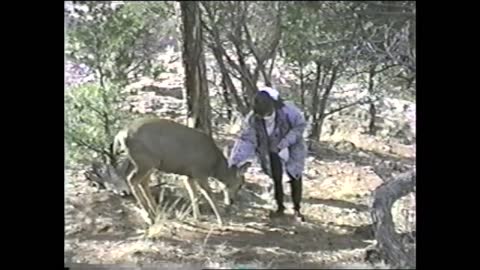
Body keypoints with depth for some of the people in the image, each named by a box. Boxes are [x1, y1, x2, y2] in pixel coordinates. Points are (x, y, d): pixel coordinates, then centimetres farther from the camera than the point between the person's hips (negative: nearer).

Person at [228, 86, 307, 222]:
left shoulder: (287, 110, -36)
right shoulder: (252, 119, -27)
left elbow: (300, 125, -21)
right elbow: (246, 140, -24)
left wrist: (285, 142, -30)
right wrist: (235, 160, -35)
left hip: (292, 148, -2)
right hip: (273, 151, 2)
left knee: (295, 178, 4)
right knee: (277, 179, 11)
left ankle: (297, 209, 24)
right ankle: (280, 207, 33)